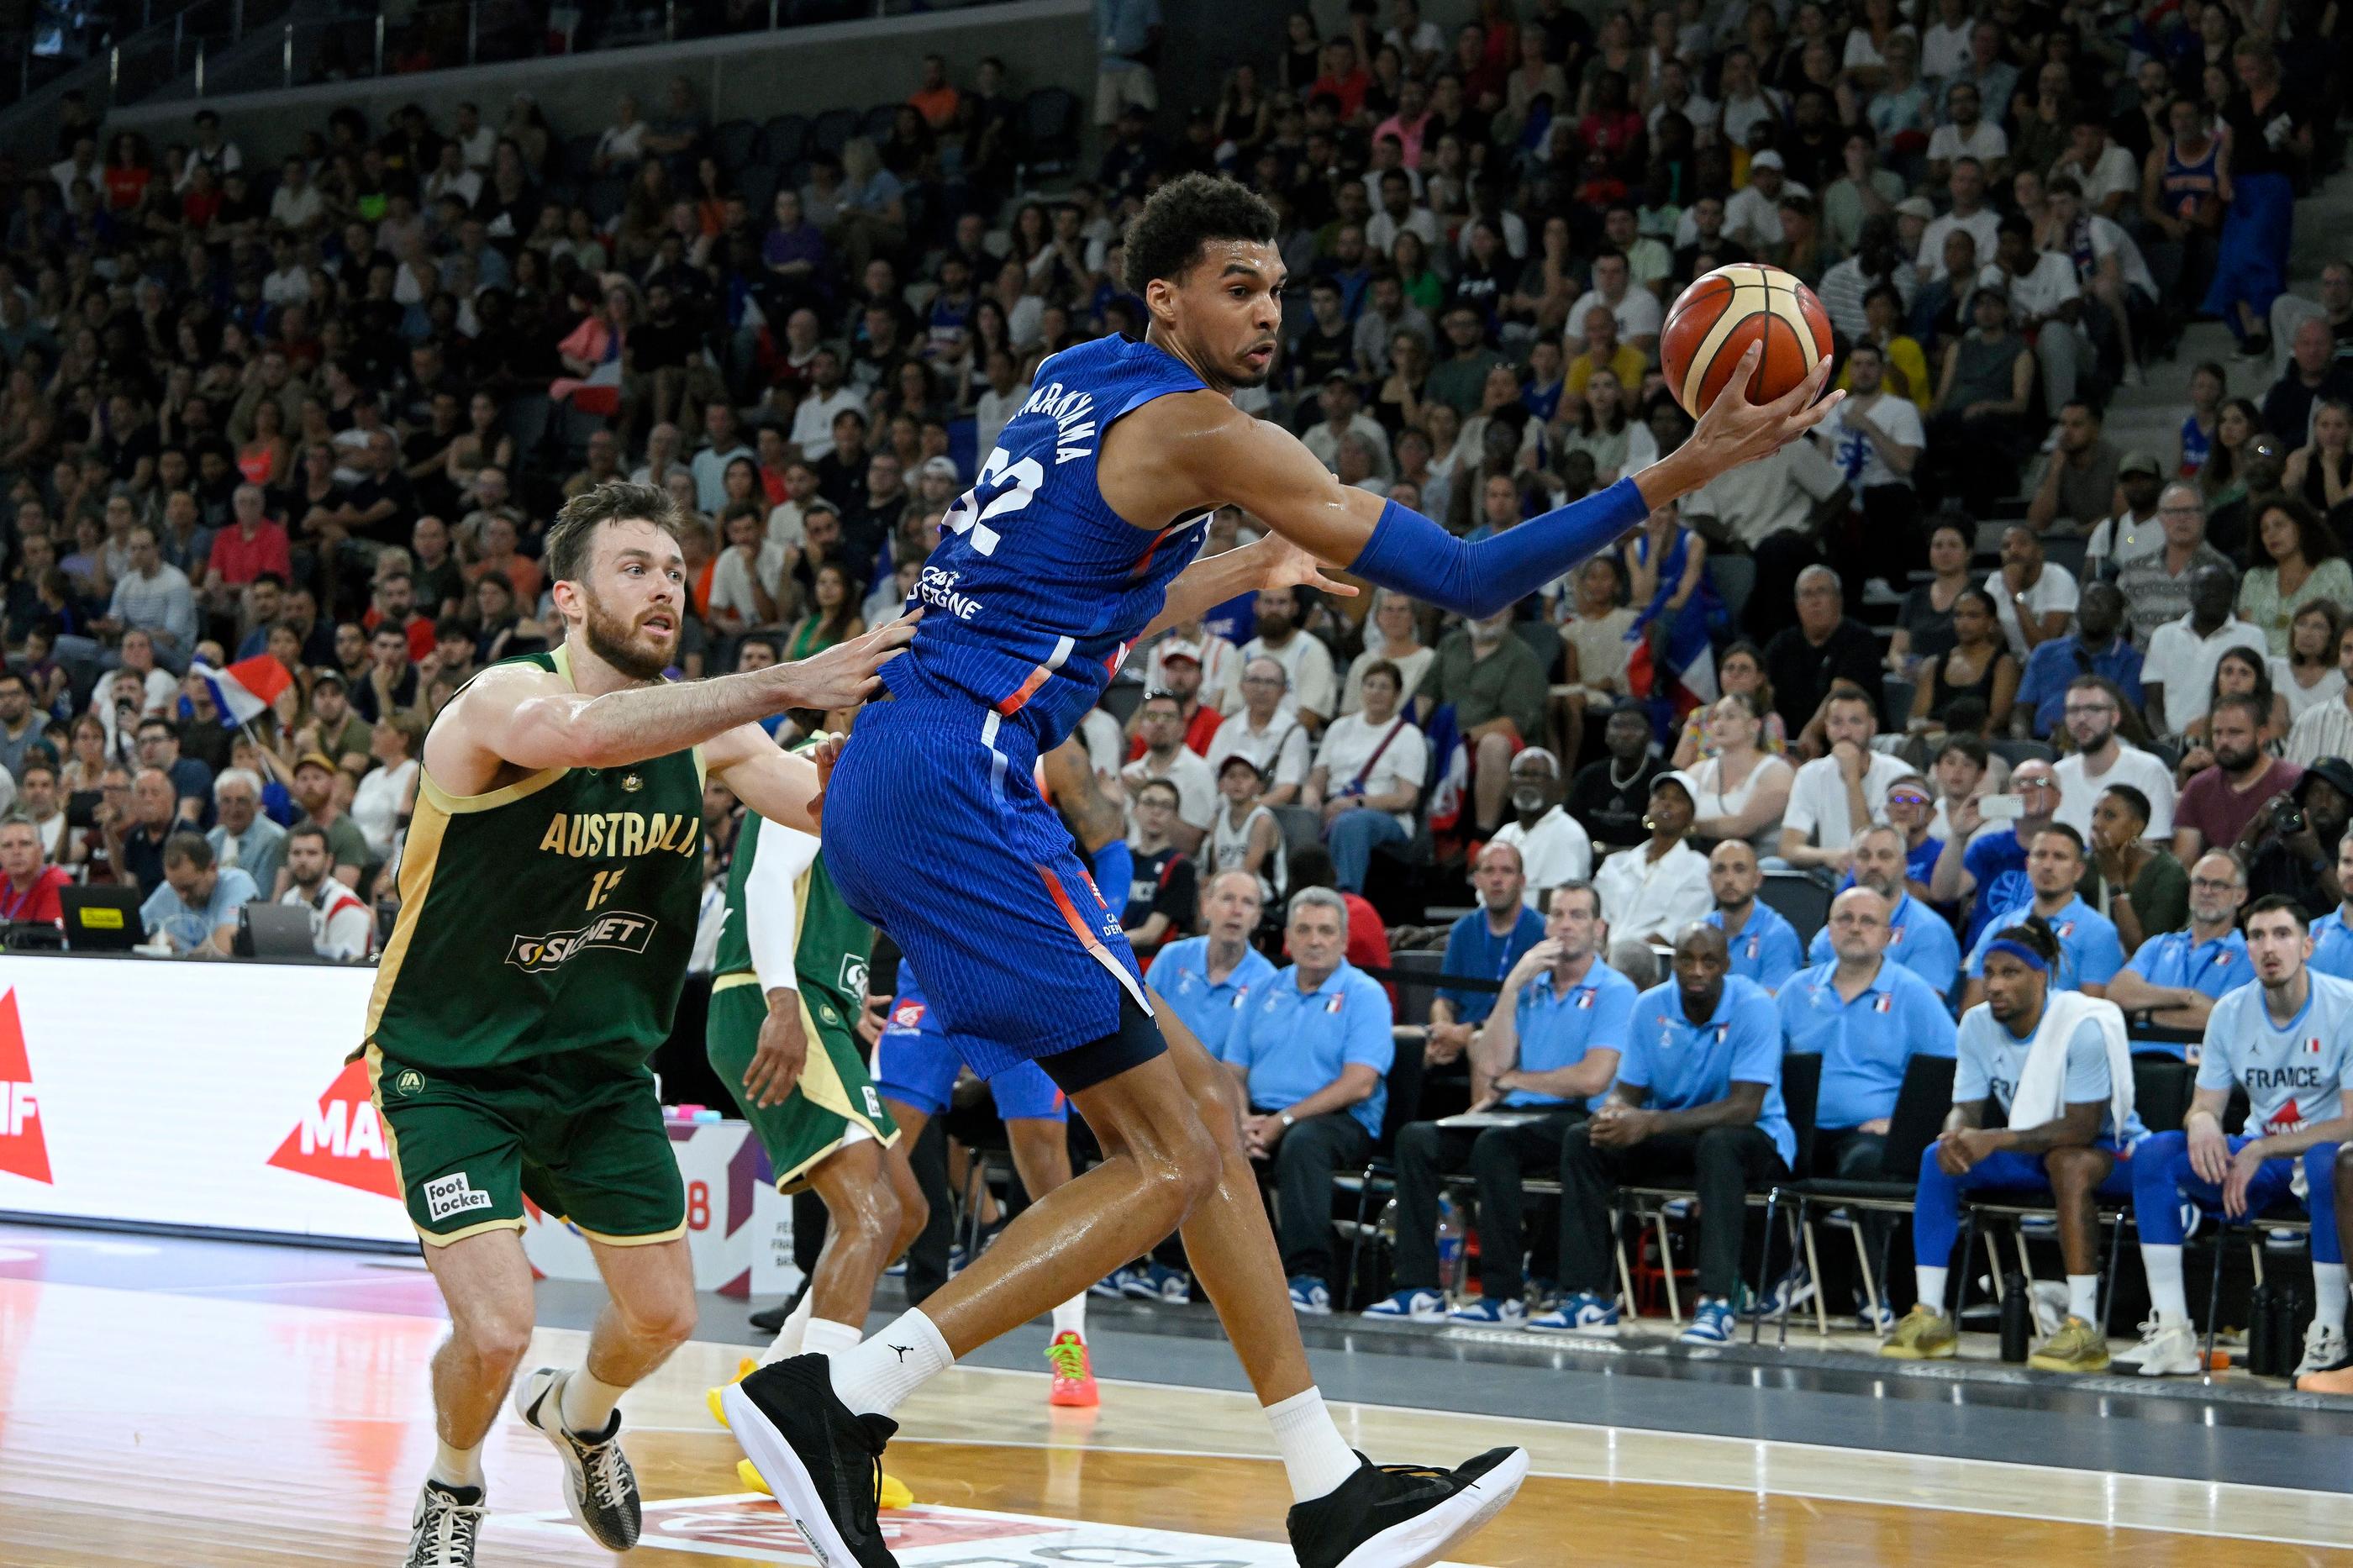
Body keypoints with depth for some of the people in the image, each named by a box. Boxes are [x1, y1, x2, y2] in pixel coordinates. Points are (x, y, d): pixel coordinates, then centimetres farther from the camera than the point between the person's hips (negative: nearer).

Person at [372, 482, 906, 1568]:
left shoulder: (700, 728, -4)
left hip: (601, 1062, 6)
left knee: (663, 1318, 11)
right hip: (452, 1064, -6)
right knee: (496, 1331, -17)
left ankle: (579, 1412, 46)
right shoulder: (505, 701, -24)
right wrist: (789, 686, -54)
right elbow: (586, 731, -48)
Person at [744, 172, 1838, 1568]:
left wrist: (1252, 570, 44)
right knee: (1174, 1154, -7)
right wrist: (1682, 475, -12)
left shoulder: (1079, 396, 20)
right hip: (955, 788, -10)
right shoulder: (1196, 428, -8)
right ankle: (836, 1401, -12)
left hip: (898, 786, 10)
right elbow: (1466, 581, -12)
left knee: (1200, 1104, 12)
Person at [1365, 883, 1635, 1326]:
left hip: (1574, 1120, -6)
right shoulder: (1530, 985, 19)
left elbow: (1592, 1078, -13)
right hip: (1515, 1113, 6)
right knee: (1416, 1138, -16)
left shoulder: (1614, 991, 0)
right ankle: (1418, 1287, -22)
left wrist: (1512, 1080, 0)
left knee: (1494, 1145, -35)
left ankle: (1504, 1296, -31)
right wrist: (1512, 987, -1)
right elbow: (1490, 1065, 6)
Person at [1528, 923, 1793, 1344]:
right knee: (1581, 1140, -15)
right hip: (1674, 1139, 5)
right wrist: (1614, 1112, -25)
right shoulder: (1650, 1007, -1)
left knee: (1718, 1145, -39)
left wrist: (1651, 1123, -34)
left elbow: (1745, 1107, -26)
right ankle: (1588, 1297, -16)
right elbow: (1628, 1090, 3)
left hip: (1751, 1140, -5)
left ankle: (1716, 1305, -42)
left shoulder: (1753, 1008, -18)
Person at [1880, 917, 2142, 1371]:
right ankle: (1931, 1316, -16)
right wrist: (1957, 1134, -29)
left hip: (2109, 1150, -6)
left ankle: (2083, 1328, -41)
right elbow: (1966, 1108, -2)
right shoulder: (1977, 1024, -4)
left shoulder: (2083, 1025, -24)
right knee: (1938, 1157, -15)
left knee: (2068, 1161, -39)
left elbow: (2082, 1128, -28)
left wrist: (1997, 1140, -37)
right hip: (2032, 1154, 6)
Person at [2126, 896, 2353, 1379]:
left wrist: (2263, 1150, -23)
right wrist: (2202, 1122, -22)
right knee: (2154, 1152, -17)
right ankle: (2170, 1331, -23)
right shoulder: (2230, 1013, 2)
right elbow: (2206, 1105, 5)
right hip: (2258, 1156, 5)